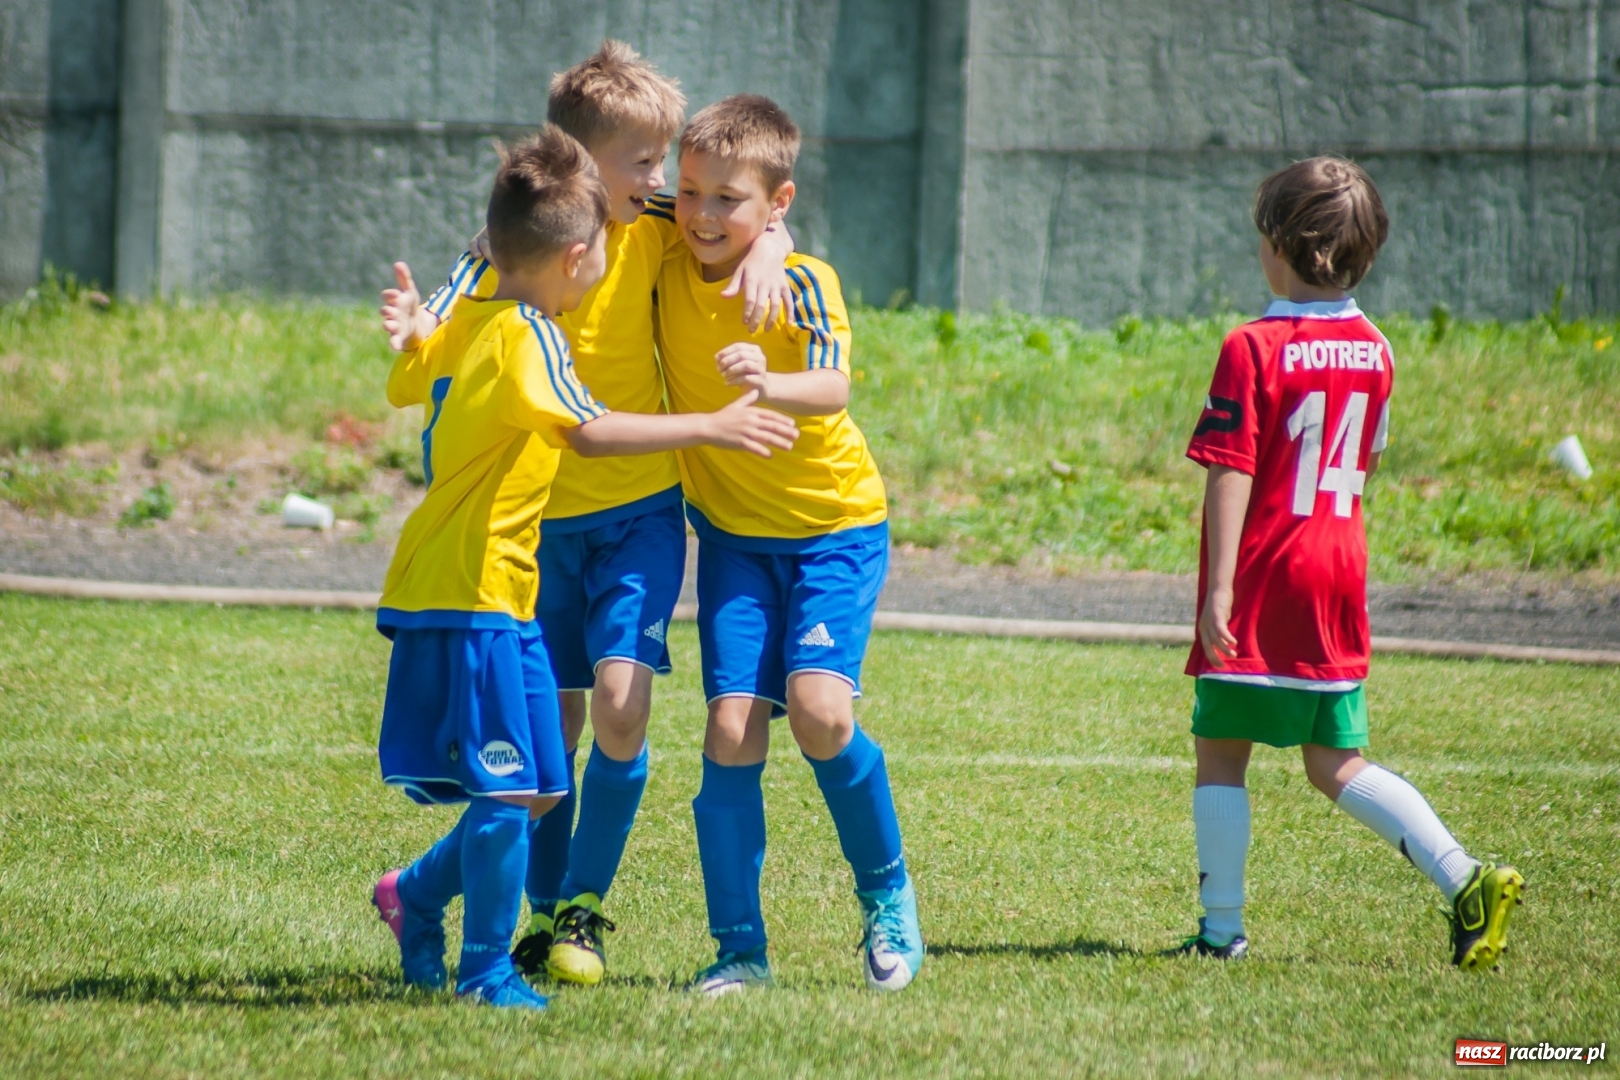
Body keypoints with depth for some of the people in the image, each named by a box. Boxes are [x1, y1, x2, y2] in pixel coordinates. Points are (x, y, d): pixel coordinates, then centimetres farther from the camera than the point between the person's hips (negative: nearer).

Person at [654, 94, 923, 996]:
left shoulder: (803, 282, -18)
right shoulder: (665, 273, -6)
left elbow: (834, 389, -36)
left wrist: (769, 385, -56)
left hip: (834, 524, -4)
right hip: (732, 531, 4)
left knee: (818, 708, -21)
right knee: (733, 728, -9)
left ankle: (886, 890, 4)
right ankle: (740, 948, -1)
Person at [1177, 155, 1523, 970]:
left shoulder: (1254, 349, -14)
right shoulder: (1373, 351, 6)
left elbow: (1231, 474, -17)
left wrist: (1219, 587, -18)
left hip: (1260, 580, -6)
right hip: (1337, 572, 6)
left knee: (1220, 752, 6)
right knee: (1337, 764, 11)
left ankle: (1222, 928, 6)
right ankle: (1465, 880, -3)